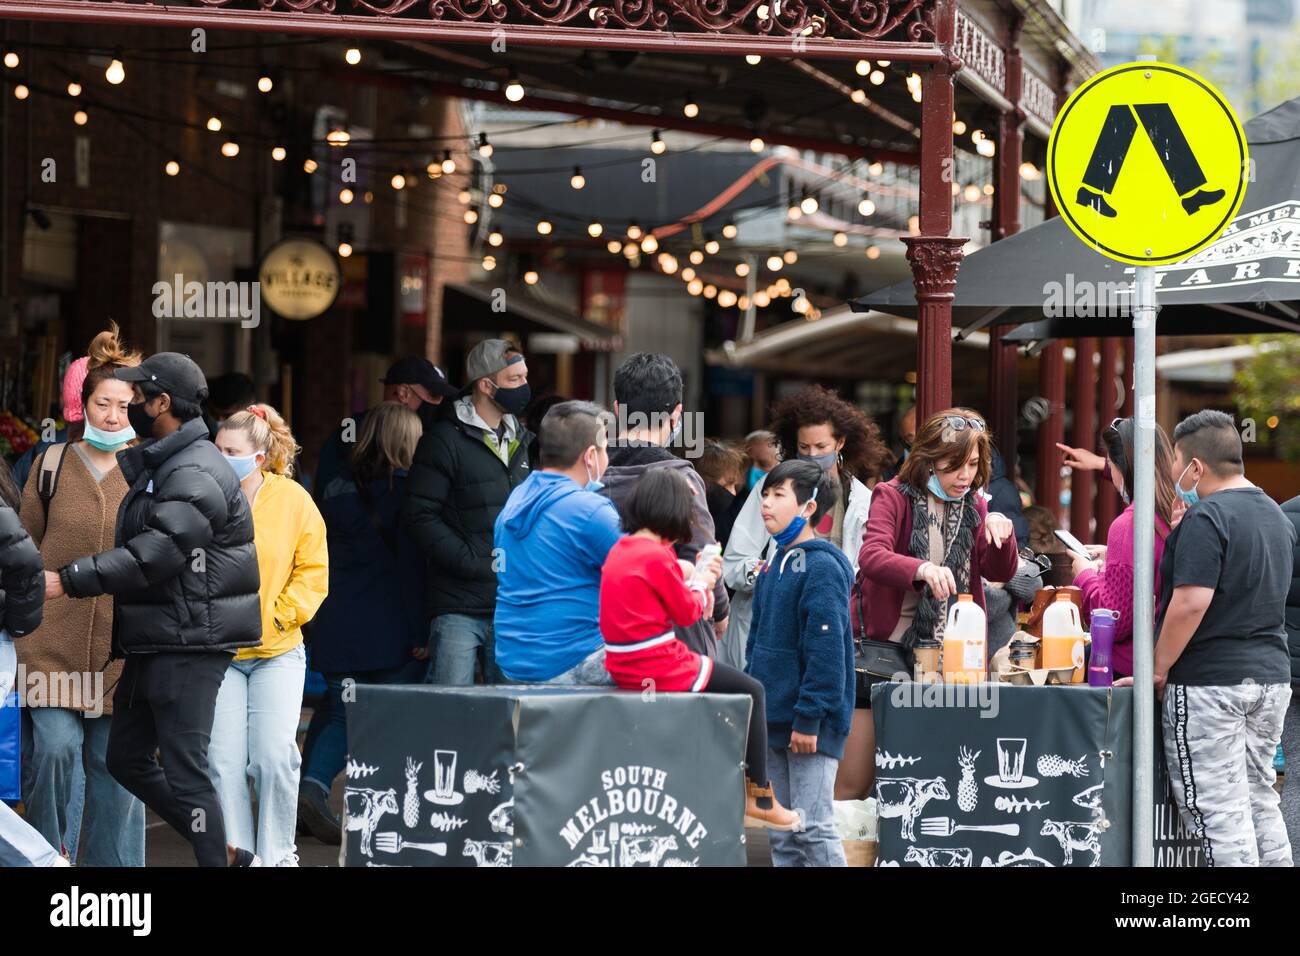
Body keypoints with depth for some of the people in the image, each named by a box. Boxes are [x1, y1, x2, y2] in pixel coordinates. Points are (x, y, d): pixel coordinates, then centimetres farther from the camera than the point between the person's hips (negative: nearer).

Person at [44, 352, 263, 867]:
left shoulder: (196, 475, -17)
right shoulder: (157, 465, 17)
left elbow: (154, 555, -25)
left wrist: (66, 580, -27)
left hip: (188, 646, -11)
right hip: (152, 645, 11)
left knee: (184, 770, -10)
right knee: (127, 758, 14)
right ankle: (227, 852, 20)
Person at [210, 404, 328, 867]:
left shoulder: (293, 500, -2)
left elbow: (313, 572, 2)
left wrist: (279, 615, -7)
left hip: (277, 651, -1)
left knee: (273, 758, -10)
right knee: (223, 761, -5)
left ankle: (277, 854, 7)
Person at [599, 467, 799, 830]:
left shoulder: (619, 549, 9)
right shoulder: (657, 557, -18)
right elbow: (687, 611, -8)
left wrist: (694, 576, 6)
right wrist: (701, 583, 10)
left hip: (624, 667, 10)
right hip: (659, 668, -10)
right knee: (751, 691, 6)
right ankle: (759, 797, 12)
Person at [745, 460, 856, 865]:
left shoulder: (821, 568, -14)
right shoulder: (775, 565, 14)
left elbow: (826, 650, -19)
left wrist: (809, 718, -21)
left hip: (809, 725, -9)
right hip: (774, 723, 9)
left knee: (812, 829, -8)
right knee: (781, 832, 12)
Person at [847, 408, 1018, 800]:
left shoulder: (974, 507, 12)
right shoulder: (894, 497, -5)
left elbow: (1001, 573, 6)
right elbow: (871, 556, -22)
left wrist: (1001, 536, -16)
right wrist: (923, 569, -42)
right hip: (888, 646, -4)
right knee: (855, 783, -4)